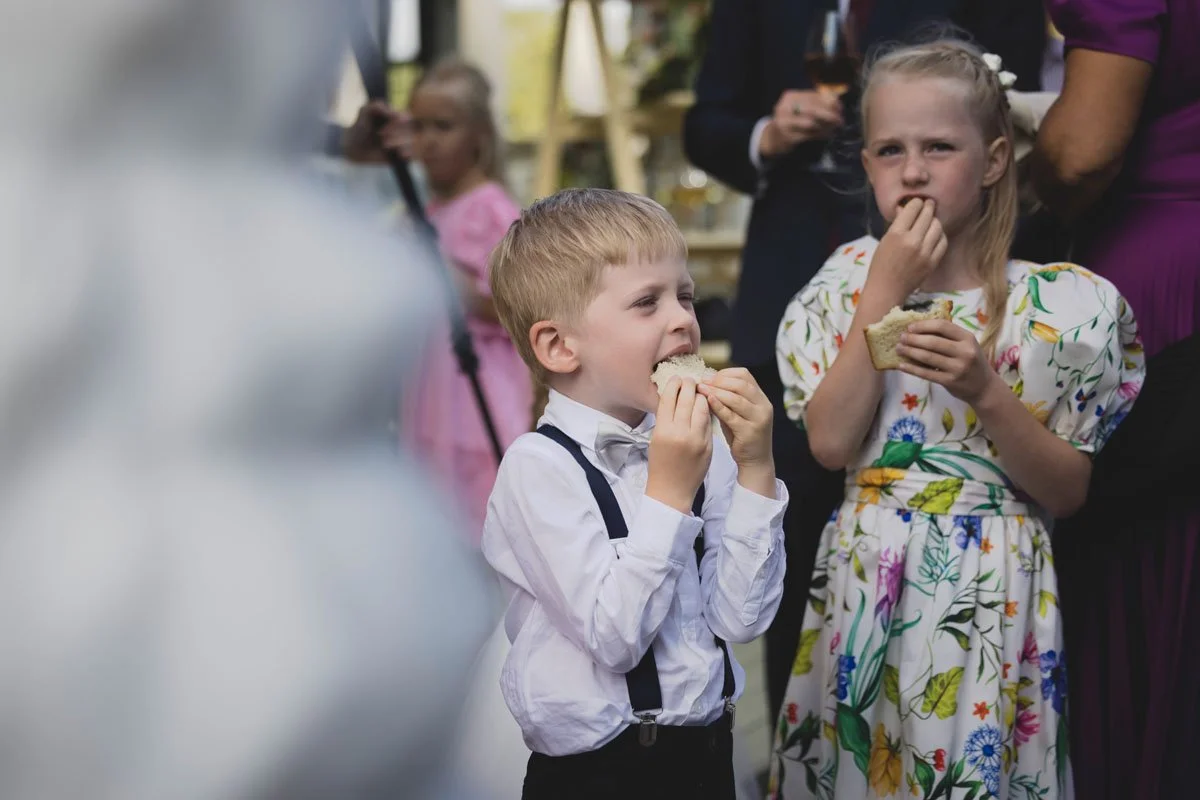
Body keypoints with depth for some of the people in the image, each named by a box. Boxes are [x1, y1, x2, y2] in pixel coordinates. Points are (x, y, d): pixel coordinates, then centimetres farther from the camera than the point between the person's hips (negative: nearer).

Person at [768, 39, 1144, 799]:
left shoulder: (1063, 305, -6)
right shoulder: (850, 279, 1)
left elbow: (1068, 493, -5)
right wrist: (886, 293, -13)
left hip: (989, 594, -2)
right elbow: (831, 443, -10)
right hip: (865, 584, 3)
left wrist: (987, 393, -21)